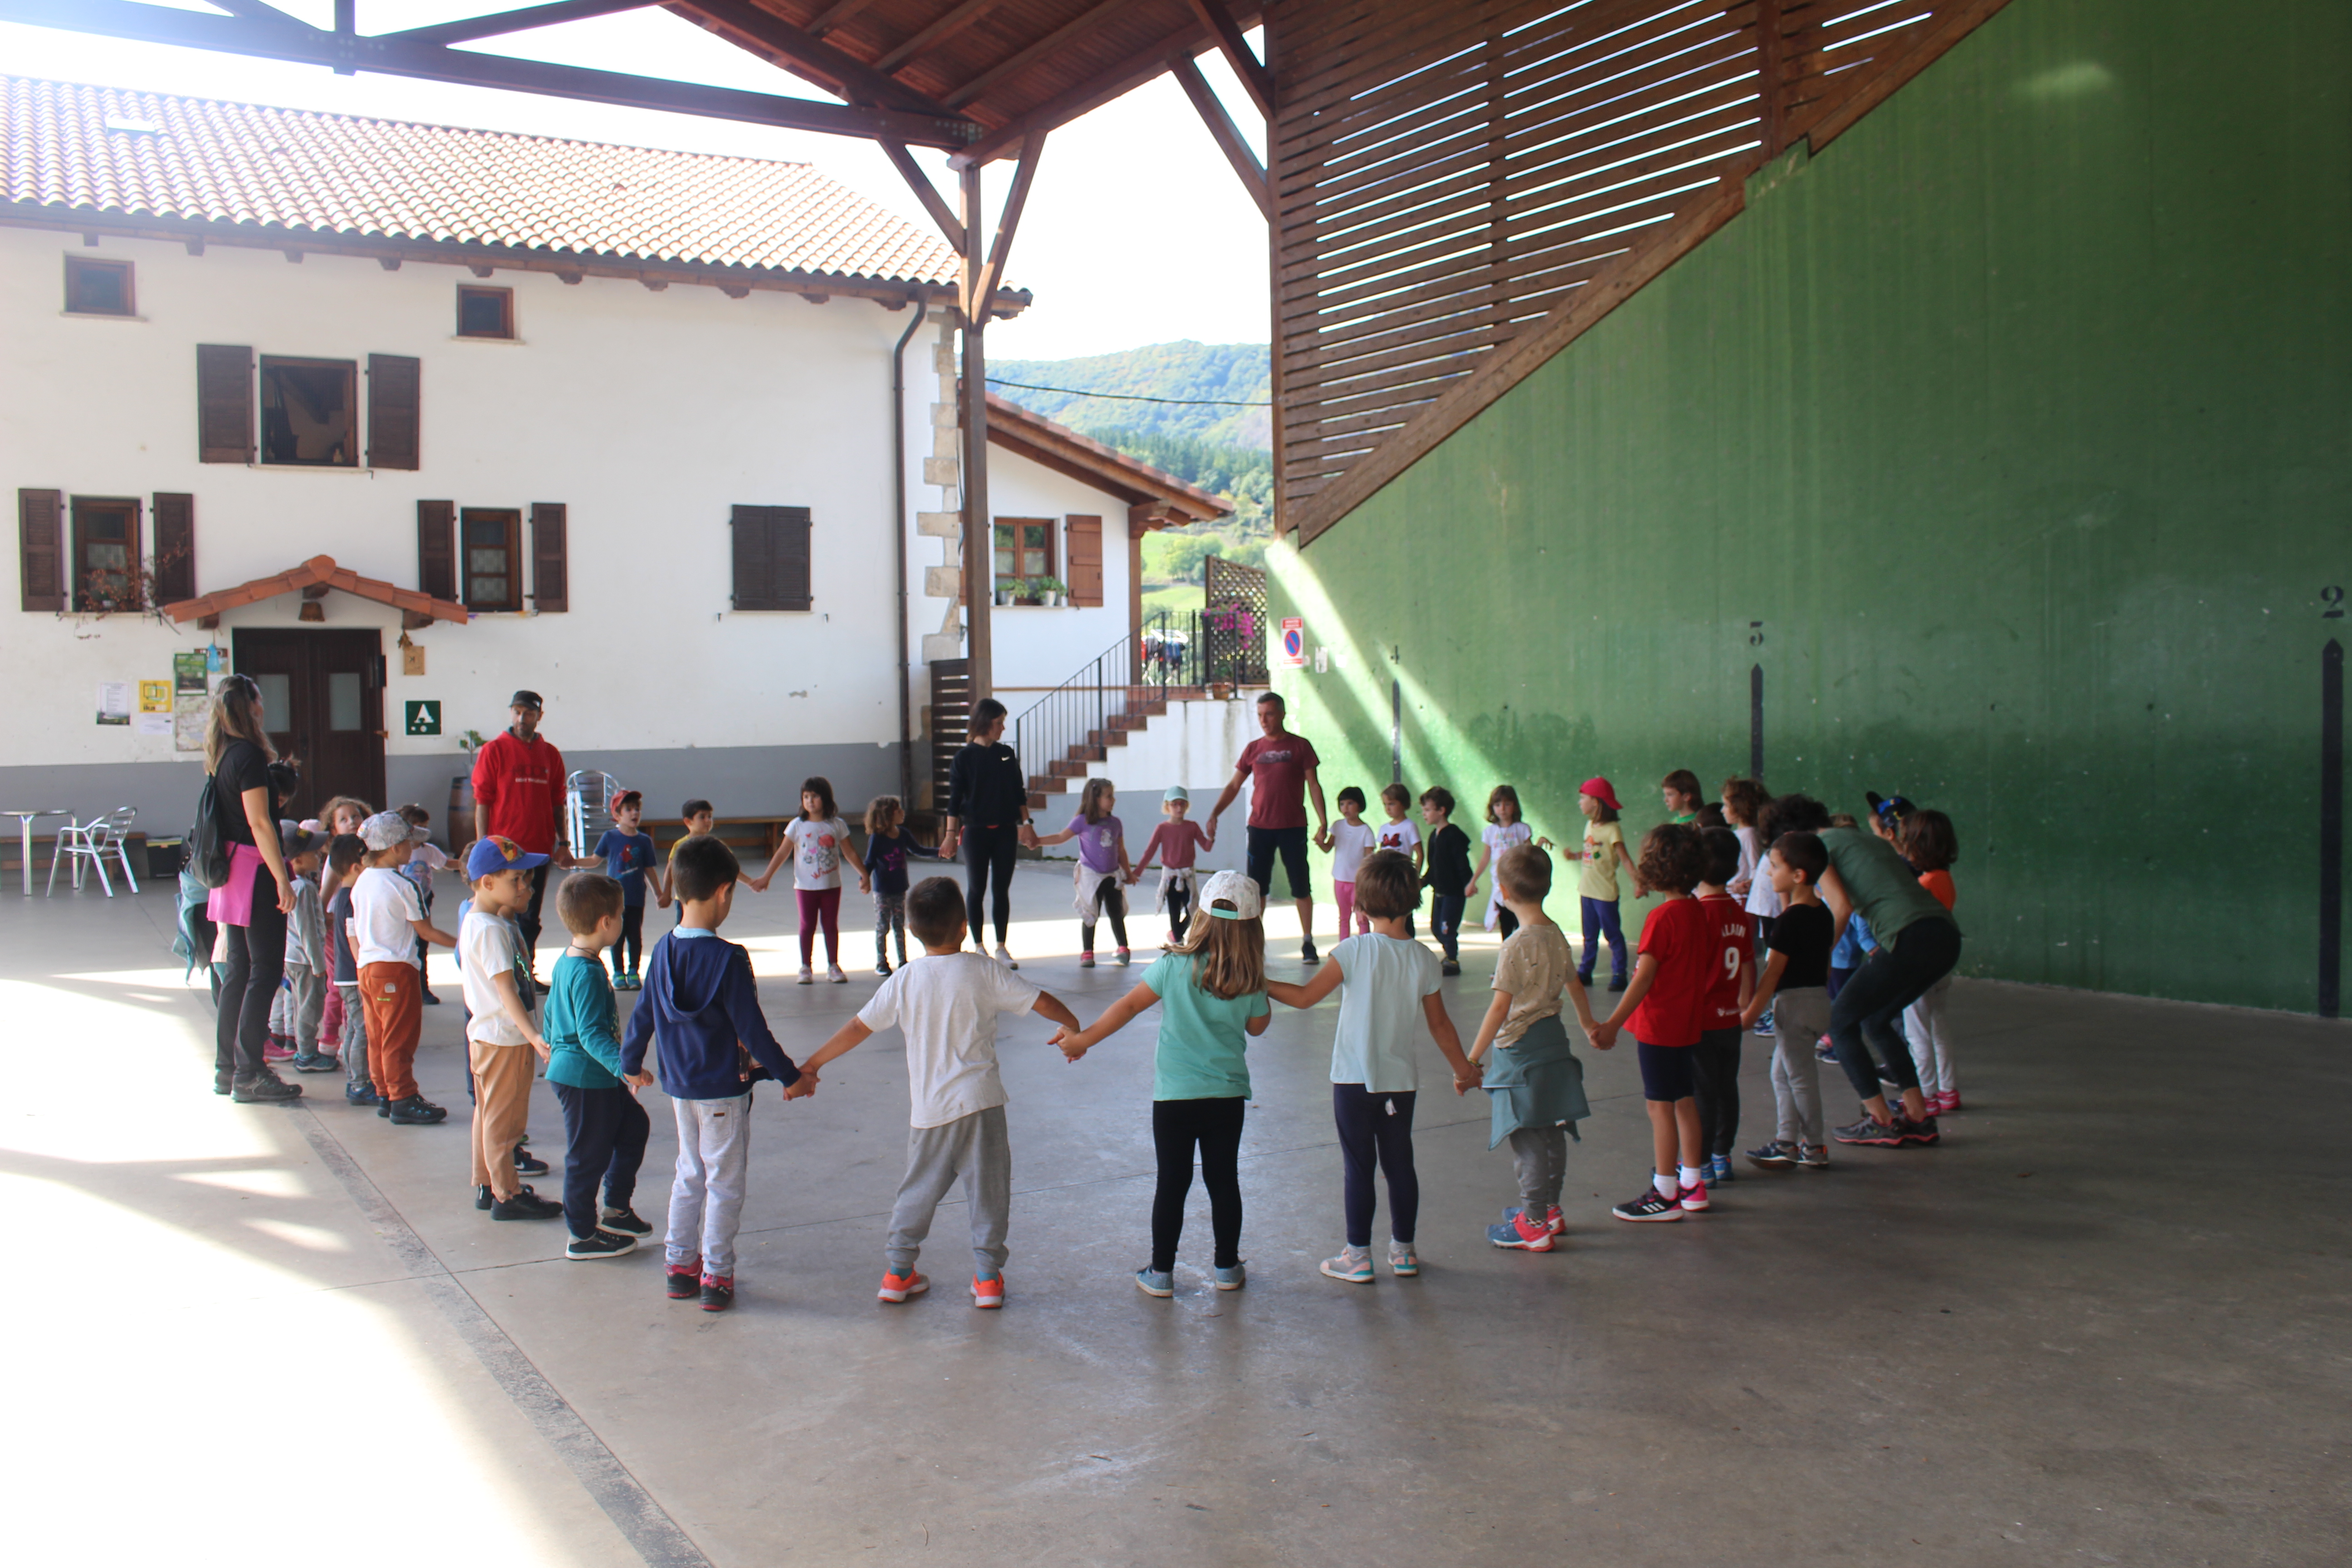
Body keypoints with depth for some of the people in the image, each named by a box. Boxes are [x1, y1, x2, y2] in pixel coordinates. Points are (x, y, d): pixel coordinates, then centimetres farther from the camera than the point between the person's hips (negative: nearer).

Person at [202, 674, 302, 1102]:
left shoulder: (220, 757, 11)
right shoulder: (249, 755, -15)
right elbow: (259, 823, -18)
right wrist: (283, 879, -17)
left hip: (231, 874, 9)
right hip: (255, 873, -9)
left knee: (238, 970, 14)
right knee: (266, 970, -4)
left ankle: (226, 1069, 20)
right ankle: (250, 1075, -3)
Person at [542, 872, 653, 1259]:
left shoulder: (567, 961, 7)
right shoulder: (588, 973, -25)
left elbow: (553, 1010, 22)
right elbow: (592, 1033, -31)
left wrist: (551, 1041, 40)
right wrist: (624, 1066, -41)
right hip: (584, 1077, -11)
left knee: (634, 1125, 18)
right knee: (588, 1155, 2)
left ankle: (616, 1210, 27)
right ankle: (583, 1237, 15)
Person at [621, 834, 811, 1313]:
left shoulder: (663, 951, -2)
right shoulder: (728, 959, -21)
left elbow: (643, 1016, 8)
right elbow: (753, 1030, -18)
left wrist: (631, 1064, 25)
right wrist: (790, 1076, -7)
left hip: (680, 1087, 6)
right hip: (724, 1089, -6)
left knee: (689, 1175, 20)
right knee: (725, 1182, 6)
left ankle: (680, 1265, 26)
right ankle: (716, 1276, 10)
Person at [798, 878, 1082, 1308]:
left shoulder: (904, 980, -2)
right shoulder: (983, 971, -5)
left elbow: (859, 1027, 1)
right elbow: (1041, 1002, -1)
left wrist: (811, 1065, 10)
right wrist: (1072, 1024, 19)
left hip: (929, 1109, 2)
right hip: (980, 1102, -2)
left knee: (918, 1189, 15)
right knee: (987, 1189, 8)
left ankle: (897, 1272, 20)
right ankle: (987, 1276, 11)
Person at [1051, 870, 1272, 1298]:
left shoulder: (1175, 967, -12)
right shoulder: (1251, 982, -7)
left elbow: (1130, 1006, -11)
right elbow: (1258, 1026, 9)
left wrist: (1084, 1039, -6)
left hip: (1175, 1095, -1)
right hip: (1228, 1094, 1)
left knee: (1172, 1183, 8)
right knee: (1223, 1180, 13)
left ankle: (1161, 1272, 15)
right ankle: (1227, 1267, 23)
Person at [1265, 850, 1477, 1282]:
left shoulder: (1354, 951, -14)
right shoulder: (1424, 959, -3)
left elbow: (1305, 996, -11)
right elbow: (1439, 1024, 6)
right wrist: (1462, 1068, 20)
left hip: (1355, 1079, -3)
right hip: (1402, 1080, 4)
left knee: (1358, 1167, 4)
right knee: (1399, 1163, 14)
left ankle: (1358, 1255, 10)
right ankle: (1403, 1250, 24)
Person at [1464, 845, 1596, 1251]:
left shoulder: (1517, 945, -20)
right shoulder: (1556, 935, 3)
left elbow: (1500, 1007, -22)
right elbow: (1574, 985, 18)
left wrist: (1473, 1058, -18)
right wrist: (1588, 1024, 37)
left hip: (1520, 1048, -8)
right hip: (1553, 1041, 8)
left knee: (1528, 1138, -1)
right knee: (1551, 1133, 17)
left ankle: (1534, 1224, 4)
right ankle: (1549, 1208, 30)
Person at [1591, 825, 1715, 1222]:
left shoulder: (1663, 917, -19)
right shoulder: (1697, 912, 5)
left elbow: (1644, 978, -22)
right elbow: (1705, 964, 13)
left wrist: (1613, 1025, -21)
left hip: (1658, 1025, -9)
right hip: (1687, 1023, 9)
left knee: (1661, 1106, -2)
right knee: (1684, 1102, 16)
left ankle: (1665, 1194, 4)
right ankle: (1692, 1184, 25)